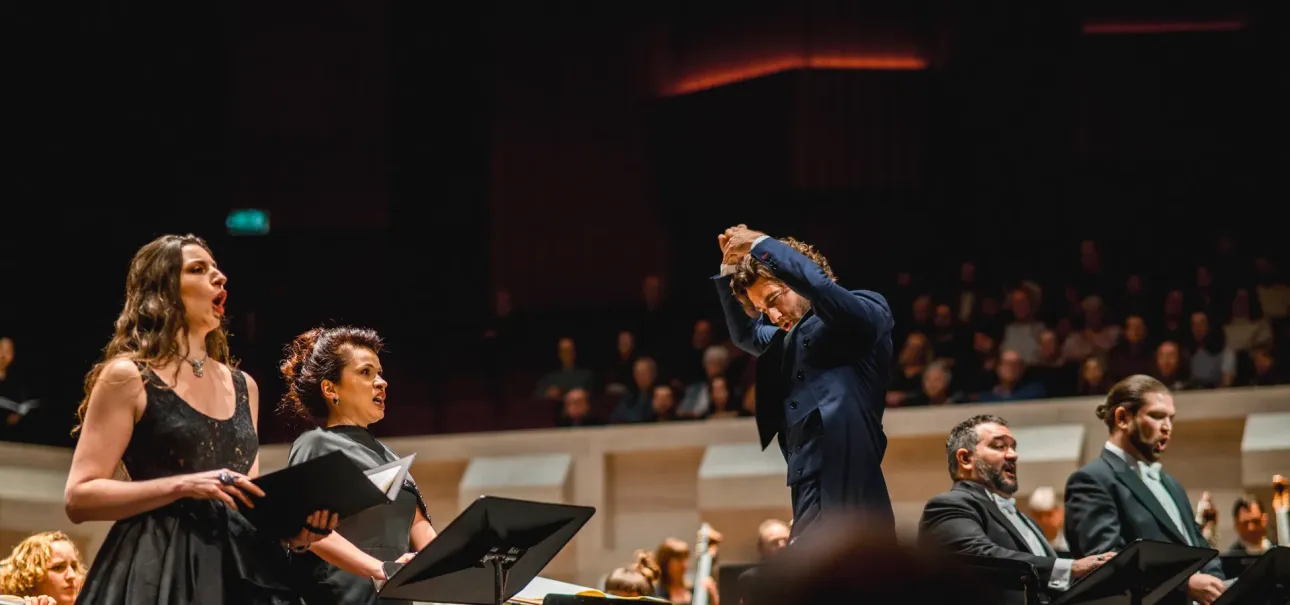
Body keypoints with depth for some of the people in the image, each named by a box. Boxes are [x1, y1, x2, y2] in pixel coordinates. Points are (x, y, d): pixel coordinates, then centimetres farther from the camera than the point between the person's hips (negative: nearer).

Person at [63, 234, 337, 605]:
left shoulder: (243, 386, 16)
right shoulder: (128, 377, -2)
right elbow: (79, 498, -8)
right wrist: (183, 486, -17)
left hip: (241, 568, 5)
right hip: (160, 573, -5)